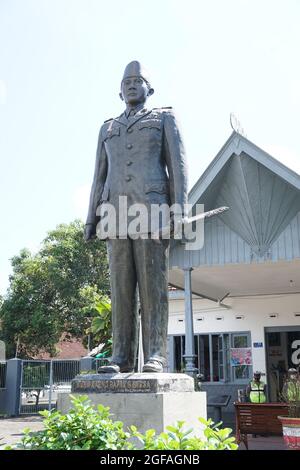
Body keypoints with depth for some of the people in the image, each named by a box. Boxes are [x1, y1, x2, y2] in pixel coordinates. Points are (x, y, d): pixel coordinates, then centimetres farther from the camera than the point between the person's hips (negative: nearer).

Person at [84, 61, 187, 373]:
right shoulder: (108, 129, 27)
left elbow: (177, 165, 4)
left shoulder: (164, 118, 16)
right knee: (121, 287, -3)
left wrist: (179, 209, -11)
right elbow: (100, 177, 20)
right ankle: (121, 358, -2)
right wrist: (91, 220, 9)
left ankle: (155, 357, -10)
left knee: (152, 285, -10)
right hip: (117, 216, 4)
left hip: (152, 210, -3)